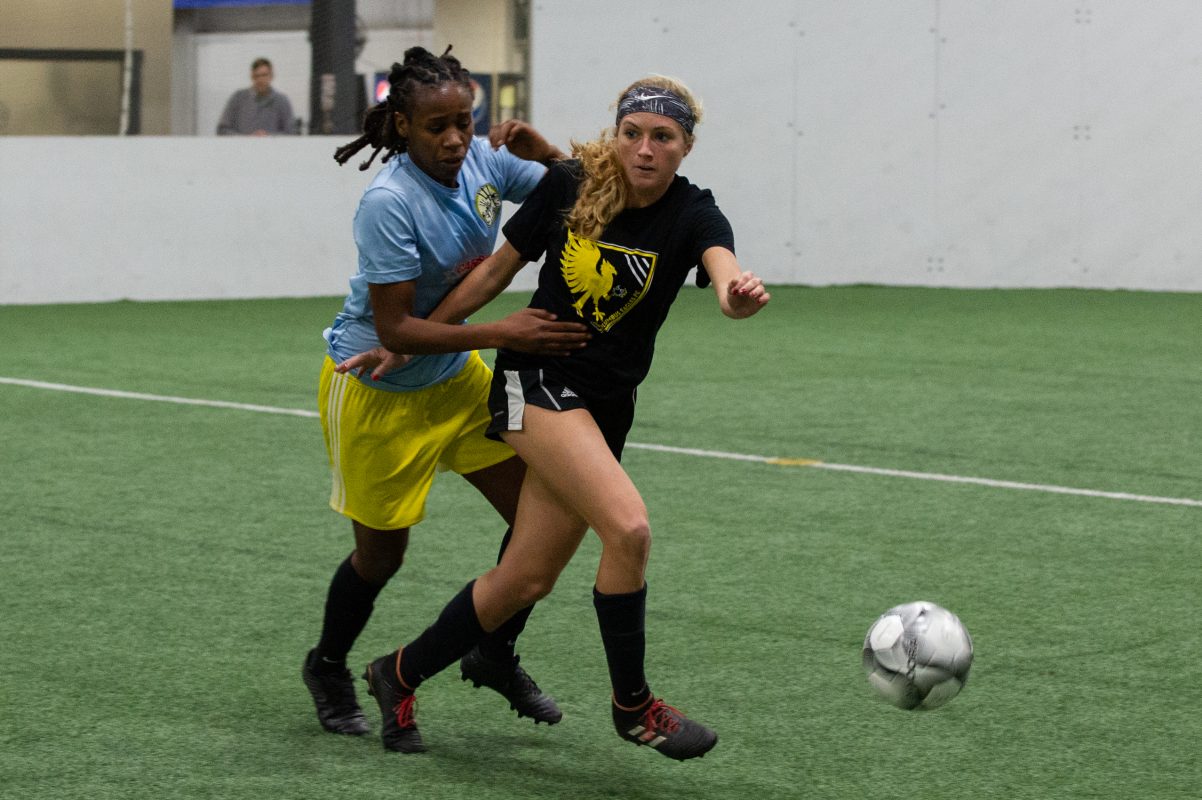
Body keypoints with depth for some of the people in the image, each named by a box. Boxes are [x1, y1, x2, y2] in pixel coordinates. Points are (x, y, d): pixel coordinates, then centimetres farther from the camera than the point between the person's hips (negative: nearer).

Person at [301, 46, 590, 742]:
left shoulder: (482, 162, -11)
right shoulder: (390, 203, -29)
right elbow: (394, 329, -29)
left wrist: (543, 151, -21)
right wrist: (499, 334, -35)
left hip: (455, 376, 6)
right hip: (376, 388, -6)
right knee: (382, 552, 7)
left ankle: (495, 655, 23)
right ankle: (327, 668, 36)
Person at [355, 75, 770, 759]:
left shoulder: (693, 214, -9)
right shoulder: (568, 185, -8)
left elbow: (724, 269, -33)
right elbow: (498, 270, 5)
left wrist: (740, 294, -58)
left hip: (606, 406, 3)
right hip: (535, 382, -3)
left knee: (528, 580, 6)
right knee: (629, 527, -25)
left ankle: (400, 675, 27)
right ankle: (632, 703, -7)